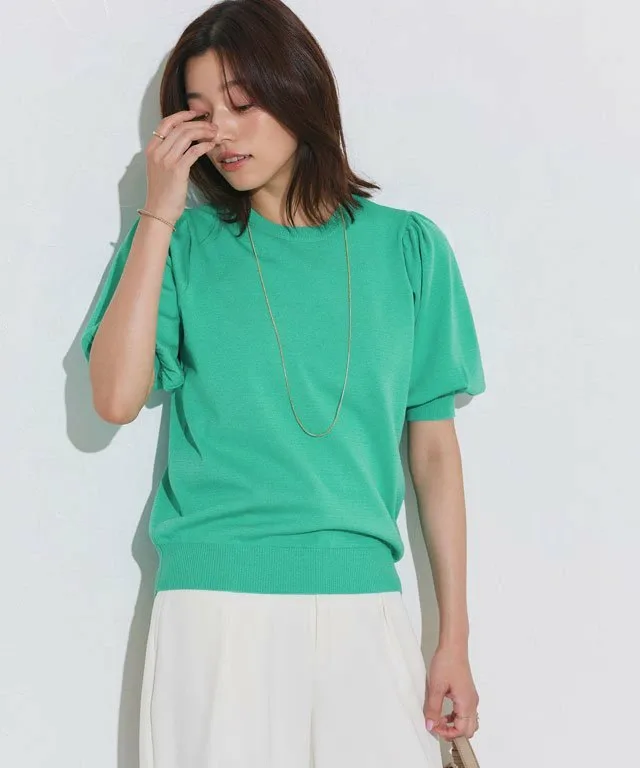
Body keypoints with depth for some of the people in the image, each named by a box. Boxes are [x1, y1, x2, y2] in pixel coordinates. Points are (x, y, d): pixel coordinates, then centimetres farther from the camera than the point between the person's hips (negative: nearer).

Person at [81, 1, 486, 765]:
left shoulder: (407, 246, 5)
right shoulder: (186, 244, 4)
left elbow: (433, 447, 6)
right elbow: (116, 399, -10)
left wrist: (455, 640, 3)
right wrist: (159, 215, -8)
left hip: (364, 603, 1)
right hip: (215, 605, -1)